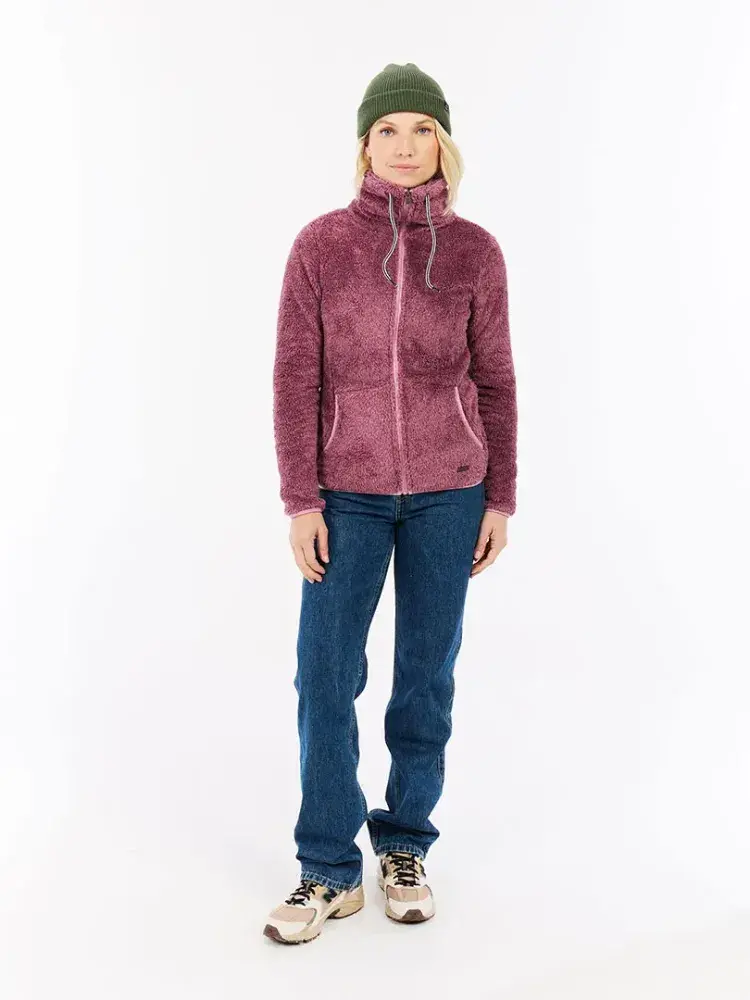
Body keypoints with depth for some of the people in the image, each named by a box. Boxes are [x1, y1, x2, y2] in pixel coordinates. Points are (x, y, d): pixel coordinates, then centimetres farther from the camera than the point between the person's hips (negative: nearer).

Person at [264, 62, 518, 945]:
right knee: (325, 674, -3)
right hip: (348, 490, 0)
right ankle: (329, 870, 10)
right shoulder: (320, 245, -3)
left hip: (449, 489, 1)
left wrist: (500, 498, 2)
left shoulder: (474, 251, 0)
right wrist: (300, 501, -9)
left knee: (427, 670, 8)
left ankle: (404, 848, 24)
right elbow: (296, 377, -4)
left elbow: (494, 380, 4)